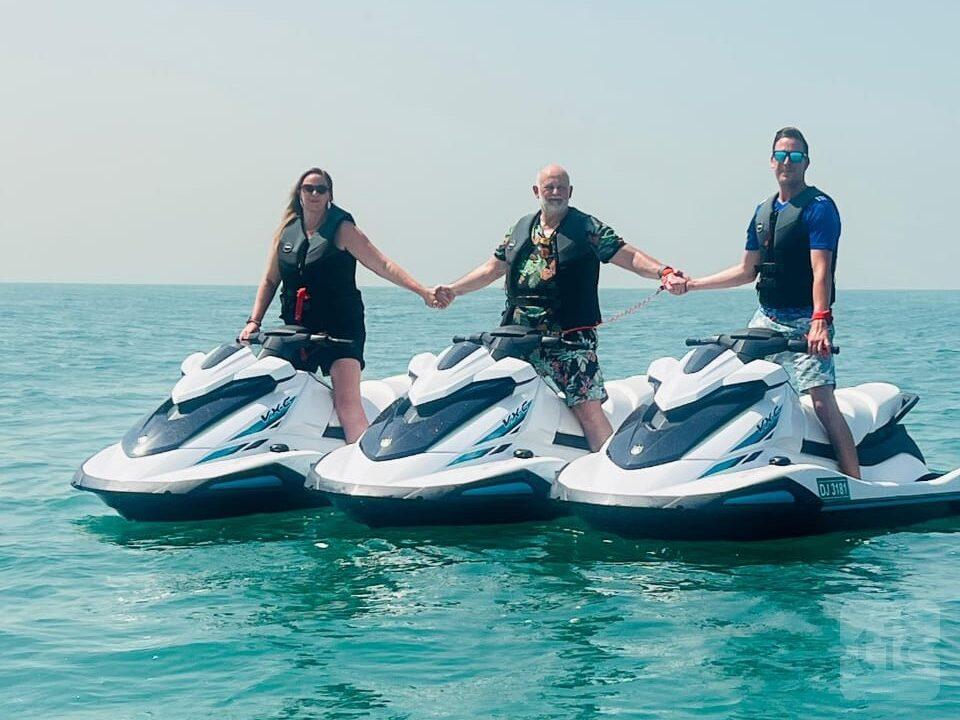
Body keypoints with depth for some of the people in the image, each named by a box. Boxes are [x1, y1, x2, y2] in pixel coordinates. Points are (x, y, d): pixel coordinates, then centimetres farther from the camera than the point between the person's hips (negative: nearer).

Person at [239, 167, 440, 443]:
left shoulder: (342, 230, 0)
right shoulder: (286, 231, 13)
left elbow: (383, 265, -5)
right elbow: (270, 280, 17)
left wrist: (422, 290, -15)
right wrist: (254, 321, 6)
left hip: (340, 328, -5)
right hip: (296, 330, 5)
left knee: (347, 403, -19)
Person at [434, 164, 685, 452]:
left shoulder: (588, 228, 3)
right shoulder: (520, 229, 17)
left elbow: (630, 256, -4)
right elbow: (492, 268, 25)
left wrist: (664, 272, -20)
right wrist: (454, 290, 17)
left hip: (571, 339, -5)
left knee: (588, 409, -13)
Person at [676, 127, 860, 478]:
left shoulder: (819, 207, -7)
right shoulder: (763, 211, 16)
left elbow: (821, 270, -18)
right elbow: (747, 271, 22)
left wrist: (819, 321, -29)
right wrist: (692, 284, 21)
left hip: (806, 322, -8)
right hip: (766, 318, 8)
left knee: (822, 401, -16)